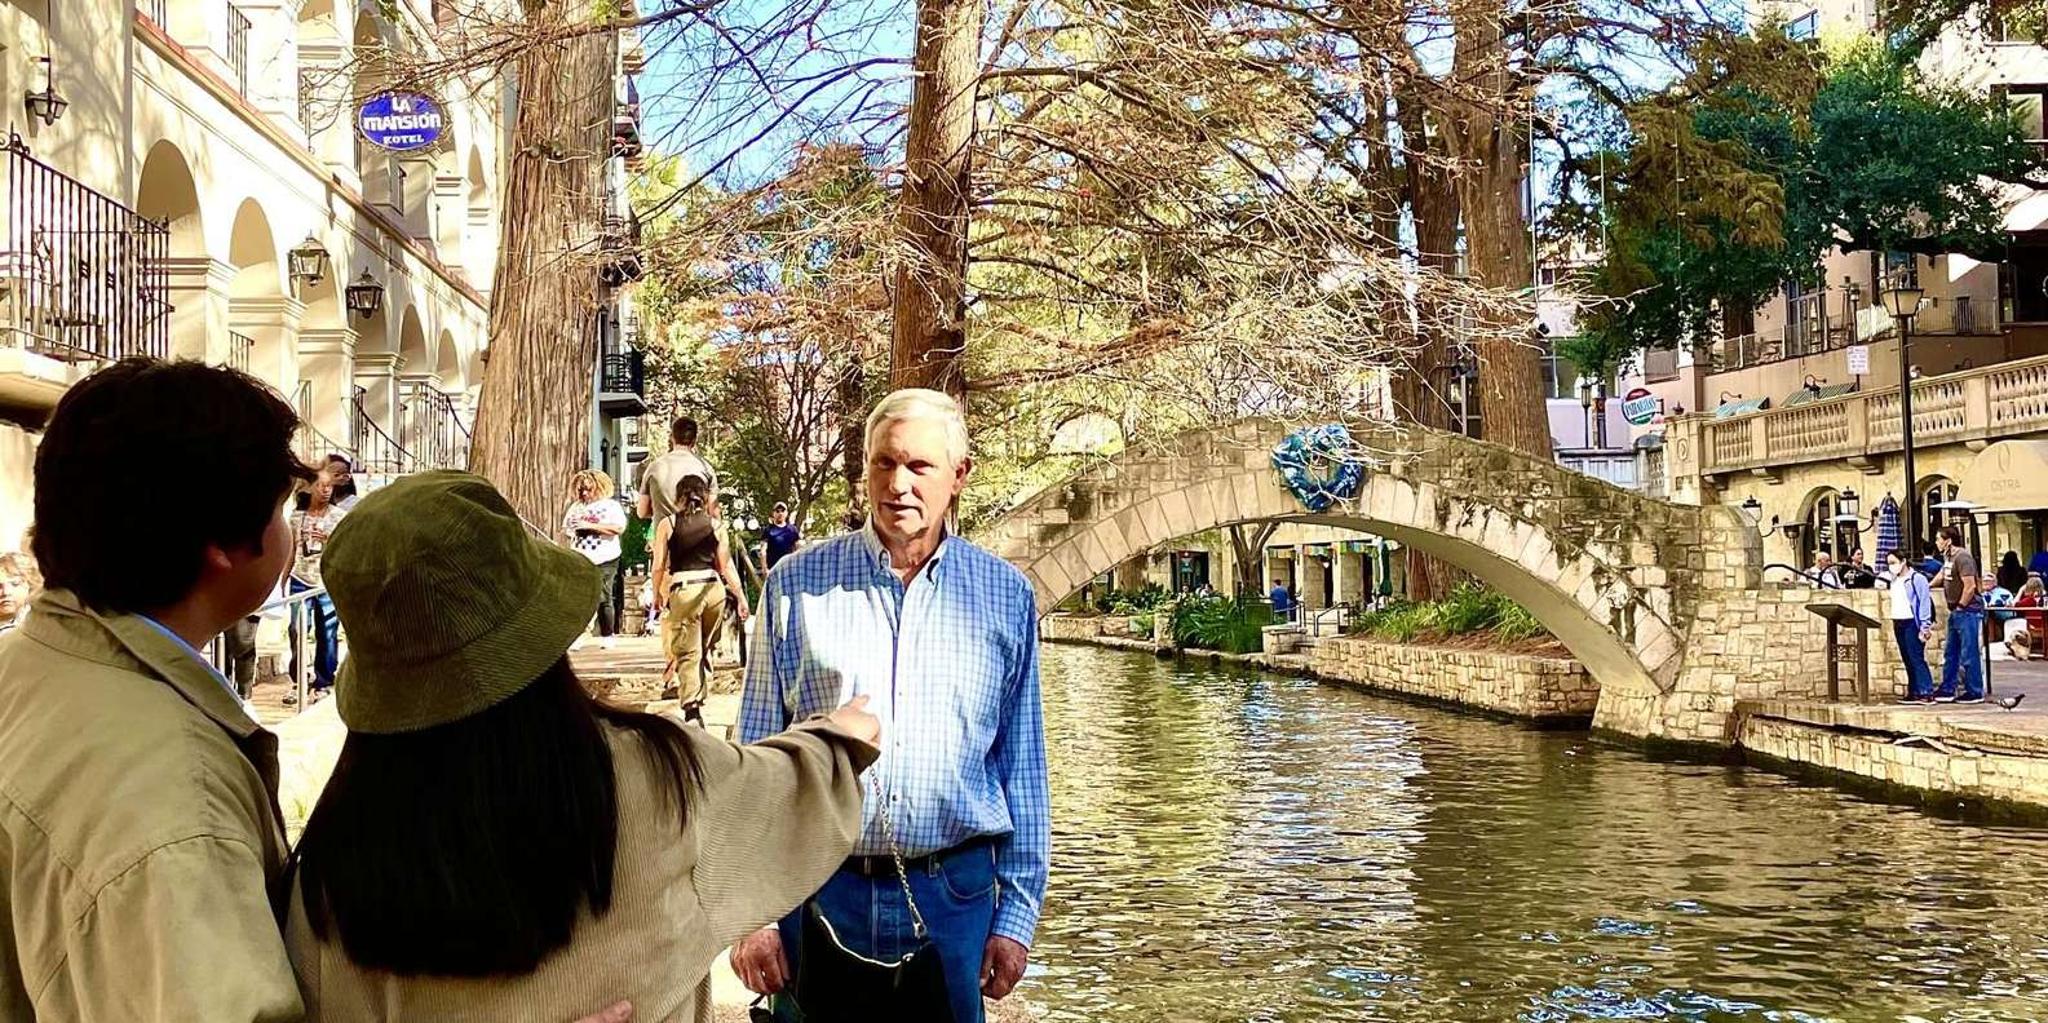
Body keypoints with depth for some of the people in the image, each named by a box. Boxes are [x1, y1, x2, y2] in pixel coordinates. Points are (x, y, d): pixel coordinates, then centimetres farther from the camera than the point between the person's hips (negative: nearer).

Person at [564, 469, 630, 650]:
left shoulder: (610, 506, 1)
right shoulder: (575, 508, 18)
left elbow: (619, 528, -15)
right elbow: (565, 530, 26)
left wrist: (590, 526, -16)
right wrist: (569, 531, 1)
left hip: (603, 561, -4)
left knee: (604, 599, -1)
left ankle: (607, 636, 10)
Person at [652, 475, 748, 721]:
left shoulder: (667, 525, 4)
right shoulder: (715, 526, 8)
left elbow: (659, 567, 2)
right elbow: (726, 567, 8)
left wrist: (657, 595, 15)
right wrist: (741, 598, 13)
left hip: (684, 590, -3)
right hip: (714, 588, 3)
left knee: (687, 653, -5)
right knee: (705, 648, 19)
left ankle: (691, 708, -19)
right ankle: (701, 697, 27)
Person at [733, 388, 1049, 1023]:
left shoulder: (1006, 597, 3)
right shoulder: (797, 585, 0)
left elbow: (1021, 766, 8)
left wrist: (1018, 914, 6)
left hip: (953, 898, 1)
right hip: (819, 894, -1)